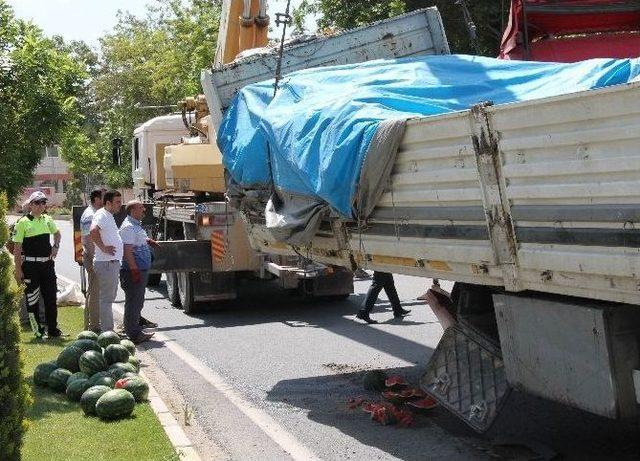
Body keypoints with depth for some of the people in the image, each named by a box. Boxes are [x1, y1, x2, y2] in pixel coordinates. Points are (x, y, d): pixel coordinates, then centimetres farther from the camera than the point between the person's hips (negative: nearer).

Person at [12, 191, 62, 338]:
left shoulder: (47, 220, 7)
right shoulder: (23, 222, -8)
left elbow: (57, 233, 29)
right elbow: (17, 248, -8)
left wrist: (56, 246, 10)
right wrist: (18, 270, -12)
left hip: (47, 264, 5)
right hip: (30, 266, -5)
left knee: (51, 298, 8)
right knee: (32, 299, 2)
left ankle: (52, 329, 18)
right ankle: (38, 331, 11)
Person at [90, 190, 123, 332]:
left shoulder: (108, 216, 17)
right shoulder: (102, 215, -15)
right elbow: (93, 232, -33)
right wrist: (103, 248, -26)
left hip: (113, 262, 11)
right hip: (107, 263, -11)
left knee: (109, 298, 17)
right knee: (107, 299, -7)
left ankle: (107, 329, 25)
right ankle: (107, 331, -4)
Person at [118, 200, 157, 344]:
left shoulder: (136, 225, 15)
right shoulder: (128, 227, -16)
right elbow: (127, 251, -22)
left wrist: (148, 241, 17)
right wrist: (134, 270, -25)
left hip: (141, 270, 11)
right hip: (134, 271, -11)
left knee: (138, 302, 17)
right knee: (133, 302, -5)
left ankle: (136, 330, 27)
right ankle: (134, 334, -1)